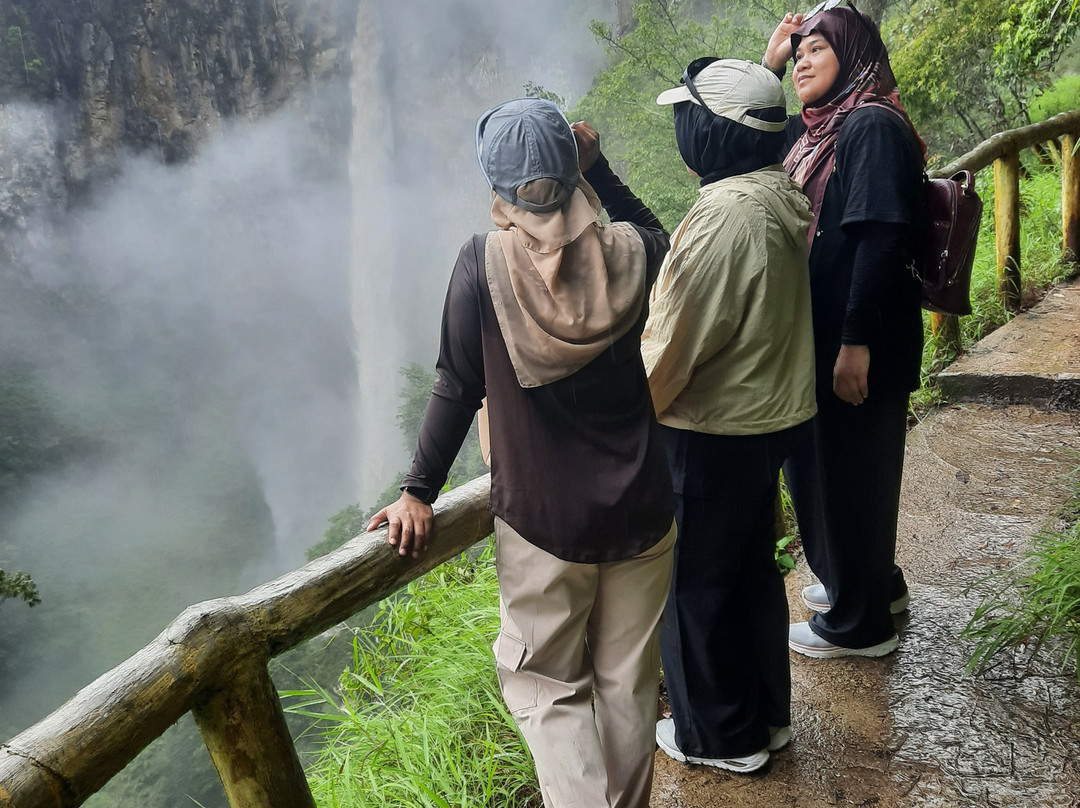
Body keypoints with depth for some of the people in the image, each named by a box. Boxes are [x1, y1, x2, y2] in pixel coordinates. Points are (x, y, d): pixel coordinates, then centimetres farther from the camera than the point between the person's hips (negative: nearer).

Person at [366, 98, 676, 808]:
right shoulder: (629, 252, -6)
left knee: (547, 685, 15)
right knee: (628, 682, 19)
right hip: (641, 510, 3)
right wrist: (598, 167, 9)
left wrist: (419, 492, -1)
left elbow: (458, 388, -10)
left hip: (541, 522, -3)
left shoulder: (483, 264, -13)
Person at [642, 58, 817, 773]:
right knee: (752, 565, 22)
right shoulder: (783, 197, 3)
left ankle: (720, 735, 27)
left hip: (713, 434, -9)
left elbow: (669, 346, -22)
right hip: (772, 413, 9)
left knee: (696, 582, 9)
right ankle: (767, 713, 40)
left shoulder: (724, 216, -26)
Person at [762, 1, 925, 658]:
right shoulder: (817, 130, 12)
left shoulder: (873, 125, -14)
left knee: (851, 468, 4)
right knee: (821, 464, 20)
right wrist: (768, 66, 12)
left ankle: (860, 623, 22)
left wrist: (856, 342, -25)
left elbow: (880, 240, -22)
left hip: (859, 344, -9)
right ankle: (871, 582, 41)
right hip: (821, 334, 9)